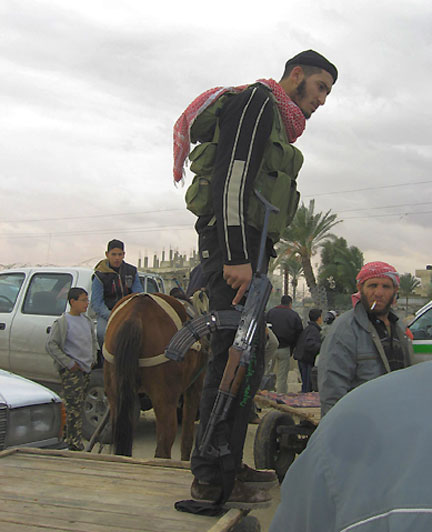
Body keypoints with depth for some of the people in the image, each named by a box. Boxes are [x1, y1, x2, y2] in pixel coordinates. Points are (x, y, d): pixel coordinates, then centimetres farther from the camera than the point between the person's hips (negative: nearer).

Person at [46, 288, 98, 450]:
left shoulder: (87, 320, 12)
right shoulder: (62, 322, -11)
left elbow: (93, 341, 26)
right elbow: (51, 345, -14)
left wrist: (93, 359, 12)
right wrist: (69, 363, -16)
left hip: (85, 369, 8)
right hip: (71, 371, -8)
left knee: (79, 405, 13)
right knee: (74, 407, -7)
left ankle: (72, 439, 25)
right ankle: (75, 446, -3)